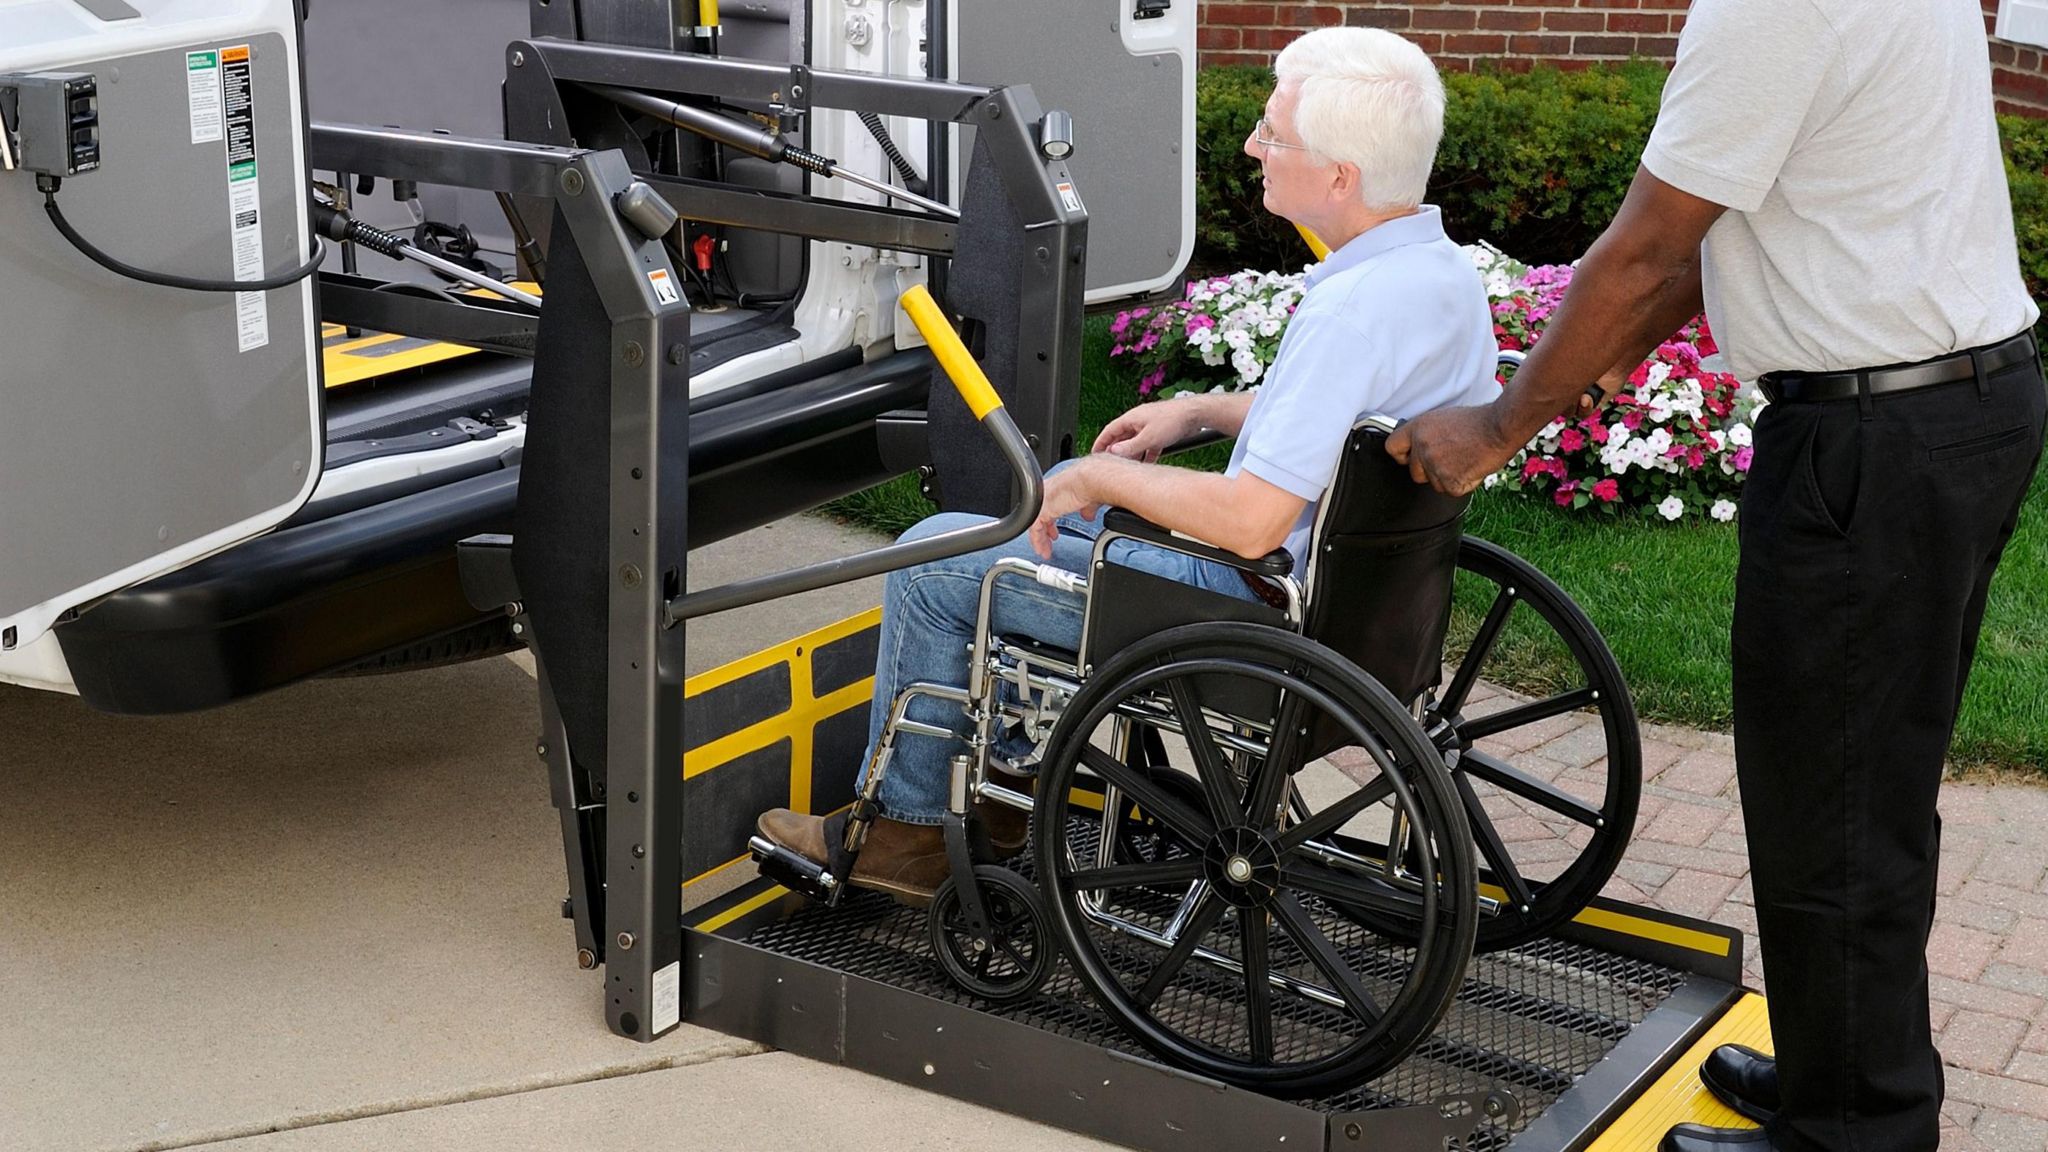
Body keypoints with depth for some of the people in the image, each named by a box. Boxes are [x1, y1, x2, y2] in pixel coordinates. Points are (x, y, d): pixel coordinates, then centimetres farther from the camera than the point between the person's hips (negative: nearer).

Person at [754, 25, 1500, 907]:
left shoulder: (1351, 312, -31)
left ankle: (907, 827, 20)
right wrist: (1203, 410, 12)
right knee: (1056, 493, 29)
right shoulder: (1443, 267, 0)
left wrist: (1100, 478, -19)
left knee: (935, 560, 3)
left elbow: (1250, 522, -34)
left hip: (1262, 604, -10)